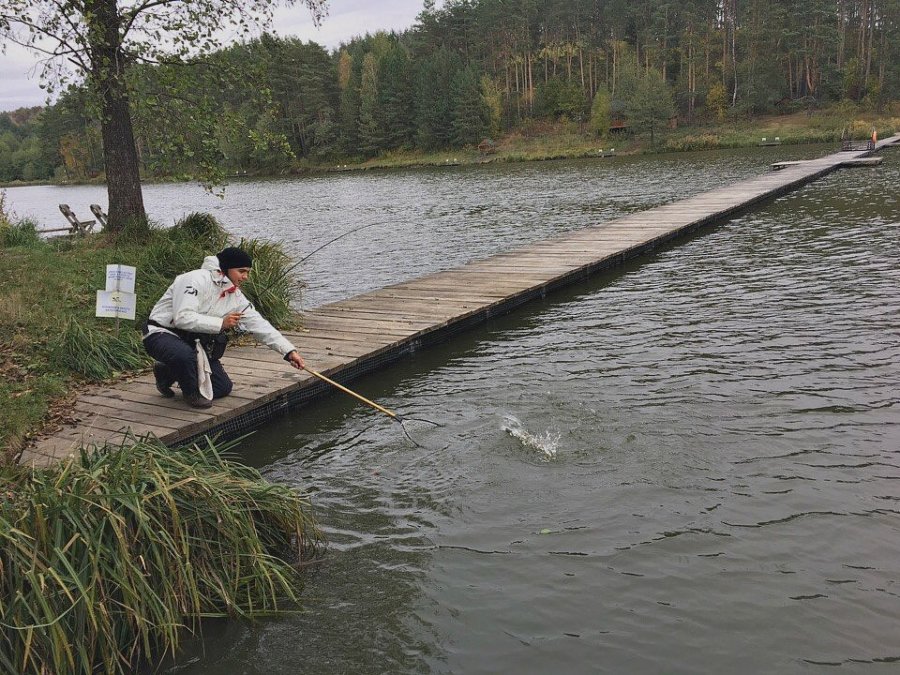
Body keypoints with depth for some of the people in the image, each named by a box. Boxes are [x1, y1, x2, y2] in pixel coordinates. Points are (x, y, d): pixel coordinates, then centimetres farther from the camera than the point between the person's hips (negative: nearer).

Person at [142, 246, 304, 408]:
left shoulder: (235, 297, 2)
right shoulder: (196, 280, -22)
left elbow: (259, 325, 0)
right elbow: (182, 318, -32)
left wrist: (289, 351, -7)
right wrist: (221, 323, -30)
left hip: (191, 341, 8)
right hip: (161, 333, -7)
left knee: (223, 387, 4)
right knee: (185, 354, -41)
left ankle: (169, 373, 20)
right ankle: (191, 392, -7)